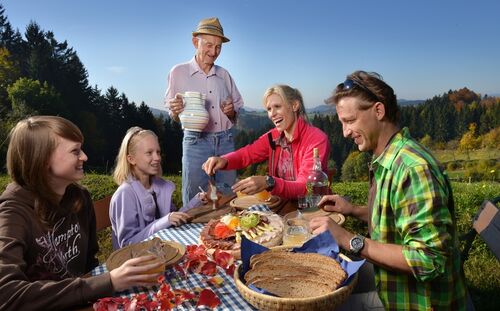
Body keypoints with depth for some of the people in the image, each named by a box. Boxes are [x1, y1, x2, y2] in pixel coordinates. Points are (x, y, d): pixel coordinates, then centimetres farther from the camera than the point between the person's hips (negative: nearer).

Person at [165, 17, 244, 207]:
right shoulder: (179, 72, 2)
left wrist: (231, 111, -5)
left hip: (226, 141, 3)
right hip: (196, 142, -3)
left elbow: (237, 112, 17)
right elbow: (172, 114, 5)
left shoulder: (224, 75, 11)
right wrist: (175, 111, -17)